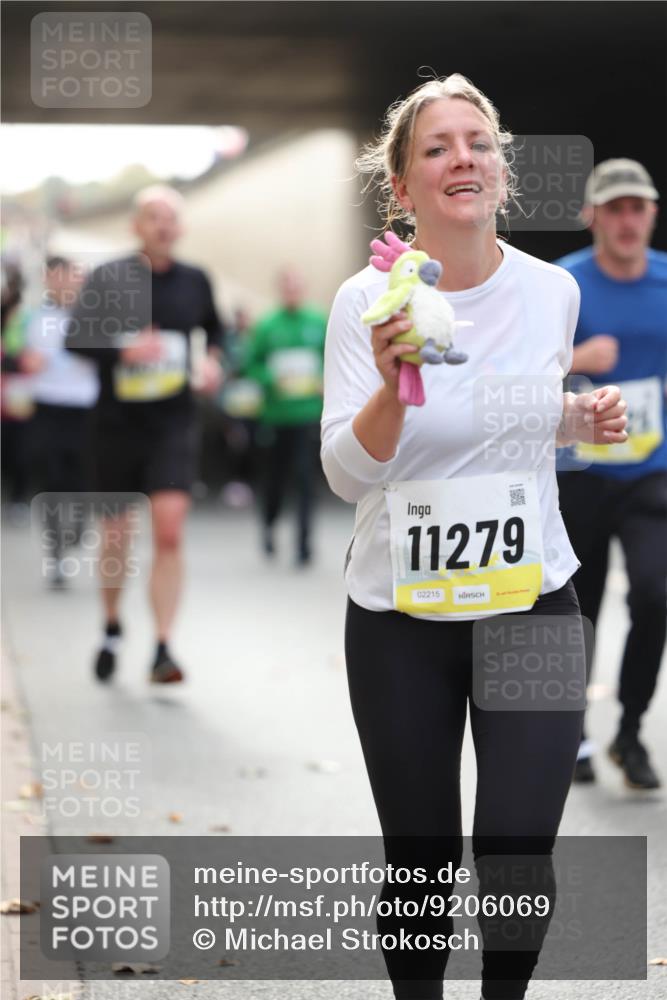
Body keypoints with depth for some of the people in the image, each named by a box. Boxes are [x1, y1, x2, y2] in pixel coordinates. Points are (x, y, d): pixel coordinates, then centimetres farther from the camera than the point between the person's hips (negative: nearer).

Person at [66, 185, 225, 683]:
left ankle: (163, 648, -13)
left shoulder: (194, 281, 3)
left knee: (170, 531, -15)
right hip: (118, 423, 0)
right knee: (116, 535, 11)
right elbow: (76, 336, -8)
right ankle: (112, 627, 36)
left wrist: (213, 358, 0)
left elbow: (215, 328, 21)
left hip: (173, 424, 0)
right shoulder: (108, 278, -3)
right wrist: (124, 351, -24)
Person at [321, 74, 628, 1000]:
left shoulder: (551, 290, -1)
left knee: (517, 858, -7)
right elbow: (348, 473, -17)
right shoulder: (366, 301, -10)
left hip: (532, 609, 2)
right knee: (420, 868, 7)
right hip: (400, 621, -1)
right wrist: (394, 386, -34)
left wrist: (584, 420, -3)